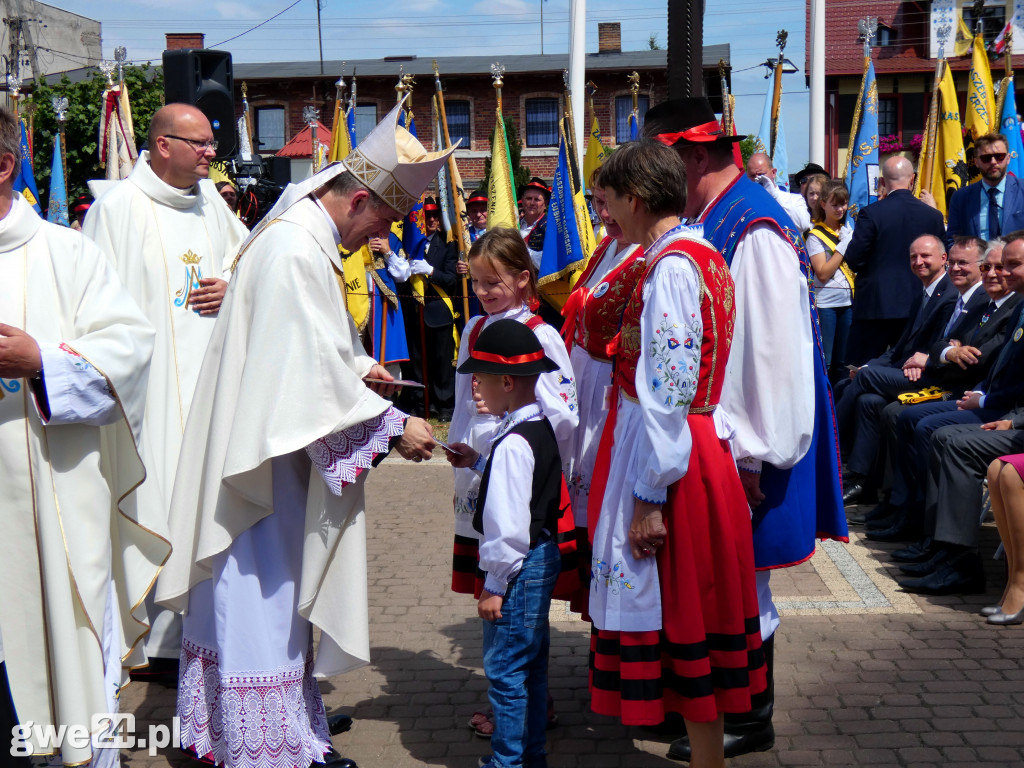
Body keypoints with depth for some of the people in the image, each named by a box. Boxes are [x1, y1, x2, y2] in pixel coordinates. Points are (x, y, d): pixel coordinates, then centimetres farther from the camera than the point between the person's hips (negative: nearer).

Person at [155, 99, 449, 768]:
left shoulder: (307, 236, 10)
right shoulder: (294, 251, -23)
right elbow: (313, 371, -25)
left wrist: (357, 366, 8)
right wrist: (393, 425, -18)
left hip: (279, 452, 10)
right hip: (267, 457, -10)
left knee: (276, 588, 18)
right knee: (264, 591, -1)